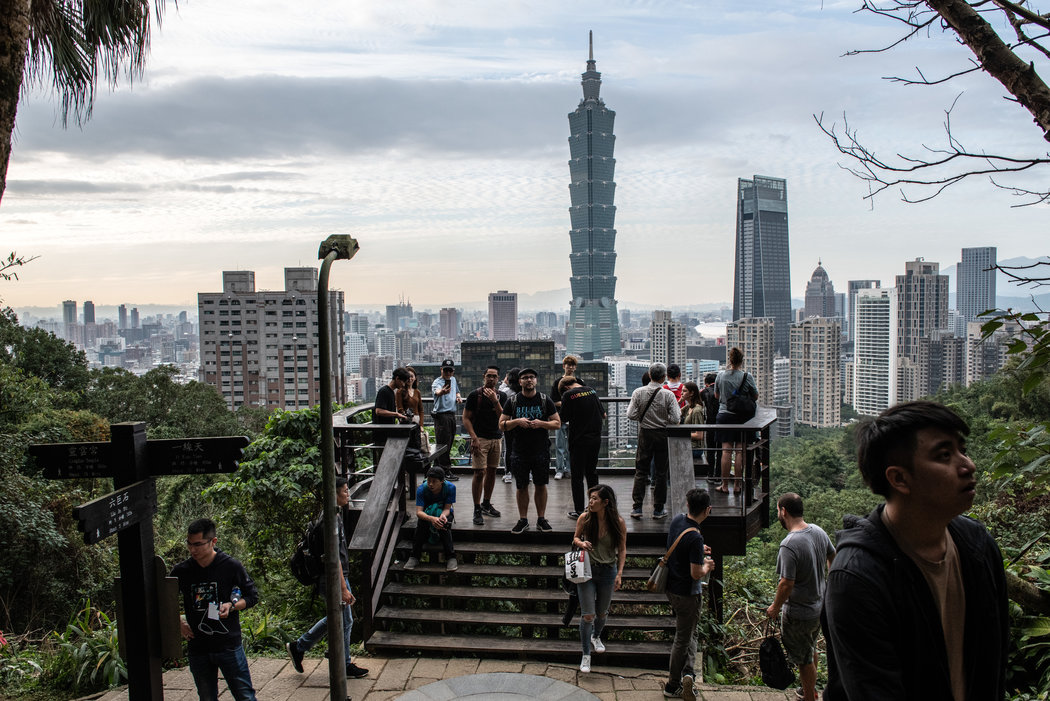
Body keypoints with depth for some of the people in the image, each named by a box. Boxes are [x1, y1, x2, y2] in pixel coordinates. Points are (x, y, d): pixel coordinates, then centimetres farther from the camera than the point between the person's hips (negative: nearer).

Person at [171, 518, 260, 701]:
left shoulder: (231, 566, -6)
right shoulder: (181, 571, 0)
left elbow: (252, 596, 3)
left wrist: (232, 606, -15)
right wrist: (179, 624, 3)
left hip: (229, 645, -3)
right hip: (197, 649, 3)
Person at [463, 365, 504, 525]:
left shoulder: (499, 397, 9)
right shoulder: (475, 395, -5)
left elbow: (502, 418, -1)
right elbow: (466, 418, -6)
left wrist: (495, 402, -15)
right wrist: (474, 438, -15)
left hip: (496, 438, 5)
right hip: (480, 438, -5)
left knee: (492, 471, 12)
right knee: (480, 473, -11)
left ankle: (486, 504, 26)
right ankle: (477, 510, -5)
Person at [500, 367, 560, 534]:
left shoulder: (545, 400, 2)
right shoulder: (513, 401, 3)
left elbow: (557, 423, 3)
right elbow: (502, 424, 3)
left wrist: (541, 423, -15)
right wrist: (517, 422, -15)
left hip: (541, 451, 0)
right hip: (519, 451, 0)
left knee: (541, 485, 5)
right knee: (522, 487, 5)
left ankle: (541, 519, 16)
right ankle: (523, 520, 16)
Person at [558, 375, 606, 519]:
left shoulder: (569, 395, -11)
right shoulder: (592, 391, 7)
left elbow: (562, 420, -11)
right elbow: (603, 415, 13)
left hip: (579, 441, -6)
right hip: (595, 439, 6)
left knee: (577, 476, 4)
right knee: (592, 473, 18)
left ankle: (579, 511, 5)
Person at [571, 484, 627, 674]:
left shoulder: (618, 522, -12)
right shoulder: (584, 519, -11)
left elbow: (622, 550, -2)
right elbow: (575, 538, 6)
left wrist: (619, 574, -7)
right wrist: (581, 543, -17)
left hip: (608, 571, 1)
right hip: (587, 571, -1)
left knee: (602, 612, 18)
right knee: (587, 615, -4)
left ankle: (596, 637, 50)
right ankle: (586, 655, 12)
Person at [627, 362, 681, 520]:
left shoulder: (638, 392, -7)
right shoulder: (668, 394, -11)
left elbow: (631, 415, -8)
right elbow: (675, 419, -13)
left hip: (645, 434, 1)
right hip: (662, 434, -1)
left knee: (640, 471, 9)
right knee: (661, 472, 8)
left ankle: (637, 507, 7)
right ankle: (658, 509, 14)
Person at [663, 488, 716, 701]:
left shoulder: (677, 520, -4)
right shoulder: (695, 538, -29)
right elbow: (696, 574, -25)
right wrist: (707, 566, -5)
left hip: (671, 588, 7)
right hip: (688, 594, -7)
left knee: (689, 633, 25)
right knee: (683, 638, 8)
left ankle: (687, 673, 17)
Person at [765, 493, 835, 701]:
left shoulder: (789, 545, -30)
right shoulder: (818, 531, -5)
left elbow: (786, 584, -28)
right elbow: (833, 557, 13)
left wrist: (775, 607, -11)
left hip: (799, 614, -8)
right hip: (820, 606, 8)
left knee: (804, 659, 11)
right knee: (811, 649, 28)